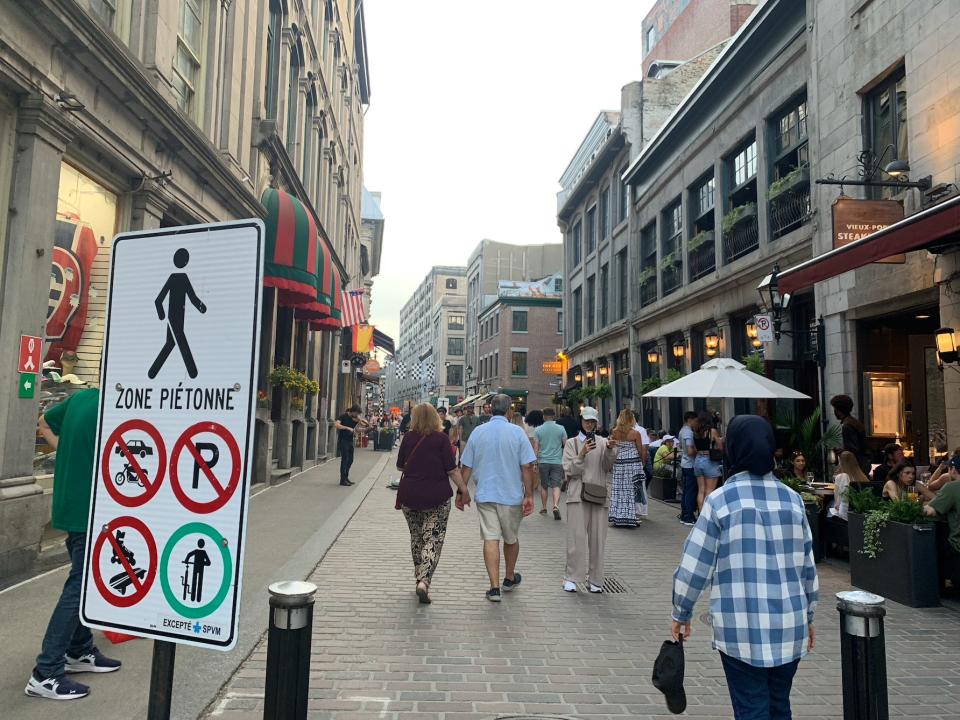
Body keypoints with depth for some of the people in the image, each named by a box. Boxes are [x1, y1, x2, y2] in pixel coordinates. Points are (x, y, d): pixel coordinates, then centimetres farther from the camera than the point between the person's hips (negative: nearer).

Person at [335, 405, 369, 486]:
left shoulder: (356, 418, 4)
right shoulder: (344, 416, -12)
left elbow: (366, 426, 2)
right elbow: (336, 425, -27)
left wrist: (362, 421, -20)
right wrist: (348, 428, -34)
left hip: (350, 441, 7)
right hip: (343, 440, -7)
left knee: (350, 460, 12)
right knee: (345, 459, -7)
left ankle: (346, 477, 26)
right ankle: (342, 480, 0)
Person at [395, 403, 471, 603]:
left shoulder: (408, 438, 0)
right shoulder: (441, 438, -7)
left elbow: (400, 466, 9)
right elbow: (452, 469, -9)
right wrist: (464, 490, -1)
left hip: (409, 496, 3)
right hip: (437, 497, -3)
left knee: (416, 537, 17)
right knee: (433, 539, 1)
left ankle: (420, 578, 26)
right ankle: (424, 581, -15)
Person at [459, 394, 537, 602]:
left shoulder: (478, 432, -1)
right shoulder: (517, 432, -8)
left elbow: (466, 467, 2)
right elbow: (527, 467, -10)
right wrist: (529, 495, -4)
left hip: (485, 495, 1)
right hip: (511, 495, -1)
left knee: (490, 539, 2)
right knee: (511, 538, 17)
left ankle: (494, 587, -1)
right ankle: (509, 578, 35)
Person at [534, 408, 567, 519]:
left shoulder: (538, 430, -1)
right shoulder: (561, 429, -1)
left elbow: (536, 447, -1)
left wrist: (535, 462, 5)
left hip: (543, 461, 1)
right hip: (557, 461, -1)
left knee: (544, 486, 14)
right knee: (556, 485, -3)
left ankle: (544, 508, 24)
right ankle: (556, 506, -23)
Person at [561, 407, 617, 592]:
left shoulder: (603, 442, 11)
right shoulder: (572, 443, 8)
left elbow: (607, 467, -2)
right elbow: (569, 469, -2)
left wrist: (610, 450, -18)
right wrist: (582, 454, -16)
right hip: (578, 495, -2)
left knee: (597, 539, 3)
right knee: (576, 537, -6)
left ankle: (595, 580, 11)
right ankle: (571, 578, 3)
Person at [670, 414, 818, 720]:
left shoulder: (720, 500, -9)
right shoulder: (792, 499, 4)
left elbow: (694, 565, -7)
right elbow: (808, 565, 10)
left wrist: (681, 614, 5)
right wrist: (808, 615, 23)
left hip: (742, 628, -4)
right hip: (789, 626, 4)